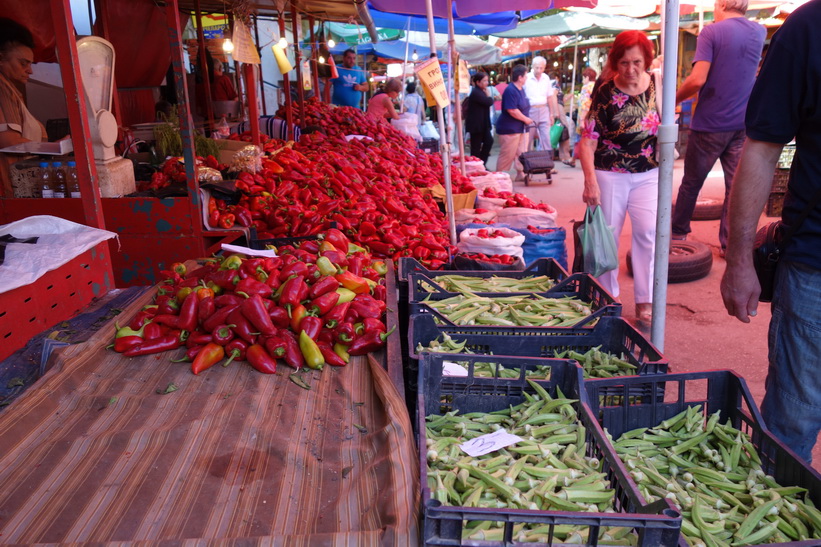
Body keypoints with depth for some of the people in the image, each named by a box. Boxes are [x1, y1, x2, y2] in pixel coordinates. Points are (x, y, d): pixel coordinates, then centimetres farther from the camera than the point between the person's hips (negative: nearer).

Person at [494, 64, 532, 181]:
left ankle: (521, 174, 19)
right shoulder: (510, 91, -19)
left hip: (521, 127, 9)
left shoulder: (521, 89, 12)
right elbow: (512, 110, -25)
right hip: (510, 128, -9)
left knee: (522, 153, 11)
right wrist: (526, 119, -14)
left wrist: (526, 120, 11)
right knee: (507, 154, -3)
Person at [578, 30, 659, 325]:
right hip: (610, 175, -2)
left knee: (648, 231, -8)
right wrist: (590, 180, -23)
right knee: (606, 235, 5)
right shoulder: (605, 93, -10)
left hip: (648, 175, 2)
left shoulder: (658, 87, 0)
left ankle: (645, 302, 4)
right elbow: (588, 140, -14)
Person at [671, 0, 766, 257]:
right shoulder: (759, 32, 10)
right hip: (742, 124, 4)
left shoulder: (712, 32, -8)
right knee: (737, 185, 4)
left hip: (710, 123, -4)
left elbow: (697, 80, -18)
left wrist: (674, 99, -3)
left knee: (691, 182, 10)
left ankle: (678, 232, 24)